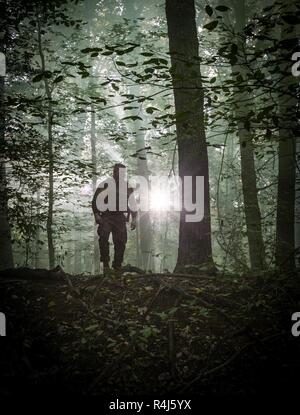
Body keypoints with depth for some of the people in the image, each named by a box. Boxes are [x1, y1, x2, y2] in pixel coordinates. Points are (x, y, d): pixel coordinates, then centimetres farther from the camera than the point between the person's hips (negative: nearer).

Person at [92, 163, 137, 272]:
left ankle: (117, 265, 12)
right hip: (106, 216, -3)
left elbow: (132, 202, 17)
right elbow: (95, 201, 2)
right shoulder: (105, 184, 0)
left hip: (120, 218, 3)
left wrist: (134, 219, 11)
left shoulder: (127, 186, 9)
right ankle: (105, 262, -9)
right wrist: (96, 214, -11)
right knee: (103, 237, -21)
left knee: (121, 241, -1)